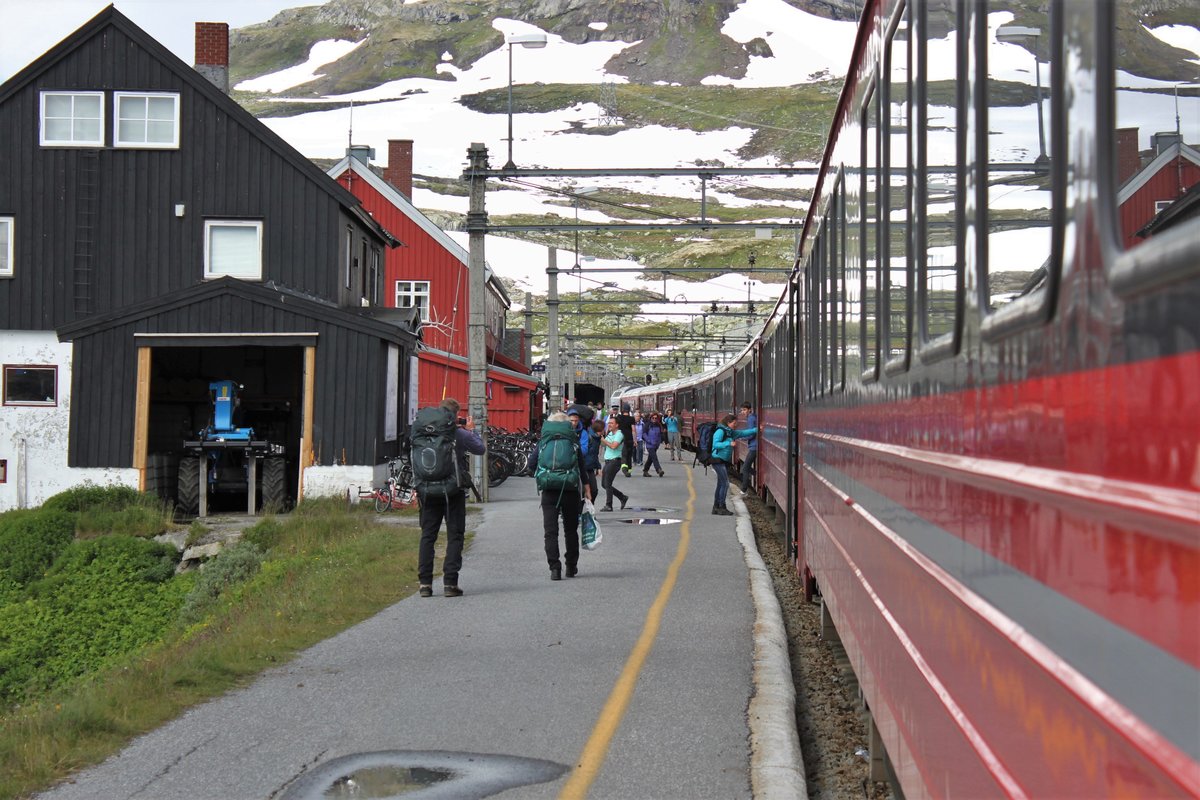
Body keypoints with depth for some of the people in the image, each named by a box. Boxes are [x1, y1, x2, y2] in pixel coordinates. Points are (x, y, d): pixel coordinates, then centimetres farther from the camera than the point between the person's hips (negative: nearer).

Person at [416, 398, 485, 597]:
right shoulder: (460, 434, -12)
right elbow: (480, 449, 1)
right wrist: (471, 430, 17)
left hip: (429, 491, 3)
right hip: (453, 491, -3)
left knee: (427, 535, 9)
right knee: (454, 536, 4)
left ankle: (425, 583, 6)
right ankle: (450, 583, -2)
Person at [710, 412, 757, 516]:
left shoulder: (730, 432, 14)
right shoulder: (720, 431, -12)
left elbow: (743, 433, 19)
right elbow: (715, 444, -21)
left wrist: (756, 430, 12)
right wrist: (728, 444, -28)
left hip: (725, 461, 10)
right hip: (718, 460, -10)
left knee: (721, 484, 11)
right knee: (725, 483, -12)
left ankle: (716, 507, 16)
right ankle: (721, 508, -9)